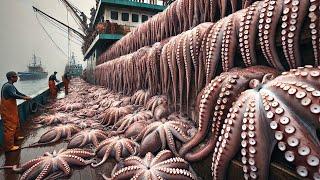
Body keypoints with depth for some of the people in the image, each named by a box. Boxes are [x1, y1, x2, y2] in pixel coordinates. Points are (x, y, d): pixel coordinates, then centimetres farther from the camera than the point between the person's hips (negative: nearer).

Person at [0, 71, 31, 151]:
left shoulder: (10, 85, 10)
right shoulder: (8, 86, -23)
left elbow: (18, 92, 14)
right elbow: (14, 95, -37)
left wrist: (26, 96, 0)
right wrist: (24, 98, -27)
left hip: (11, 109, 11)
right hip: (7, 111, -11)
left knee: (16, 124, 26)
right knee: (10, 127, -4)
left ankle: (15, 137, 47)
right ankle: (9, 146, 4)